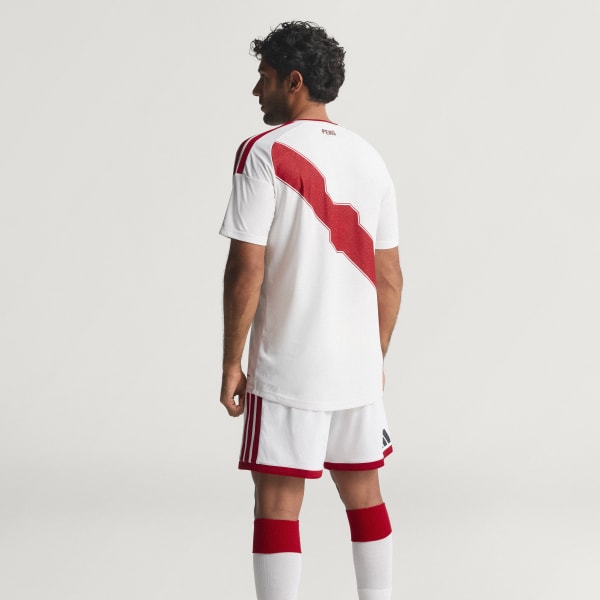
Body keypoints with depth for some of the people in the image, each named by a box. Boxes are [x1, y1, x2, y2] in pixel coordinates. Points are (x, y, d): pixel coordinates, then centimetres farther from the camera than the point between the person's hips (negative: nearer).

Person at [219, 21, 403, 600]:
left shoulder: (265, 152, -10)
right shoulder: (369, 158, 9)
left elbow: (246, 271, -15)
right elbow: (389, 278, 12)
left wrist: (231, 364, -7)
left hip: (286, 370, -6)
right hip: (360, 367, 6)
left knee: (277, 503, -1)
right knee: (363, 494, 15)